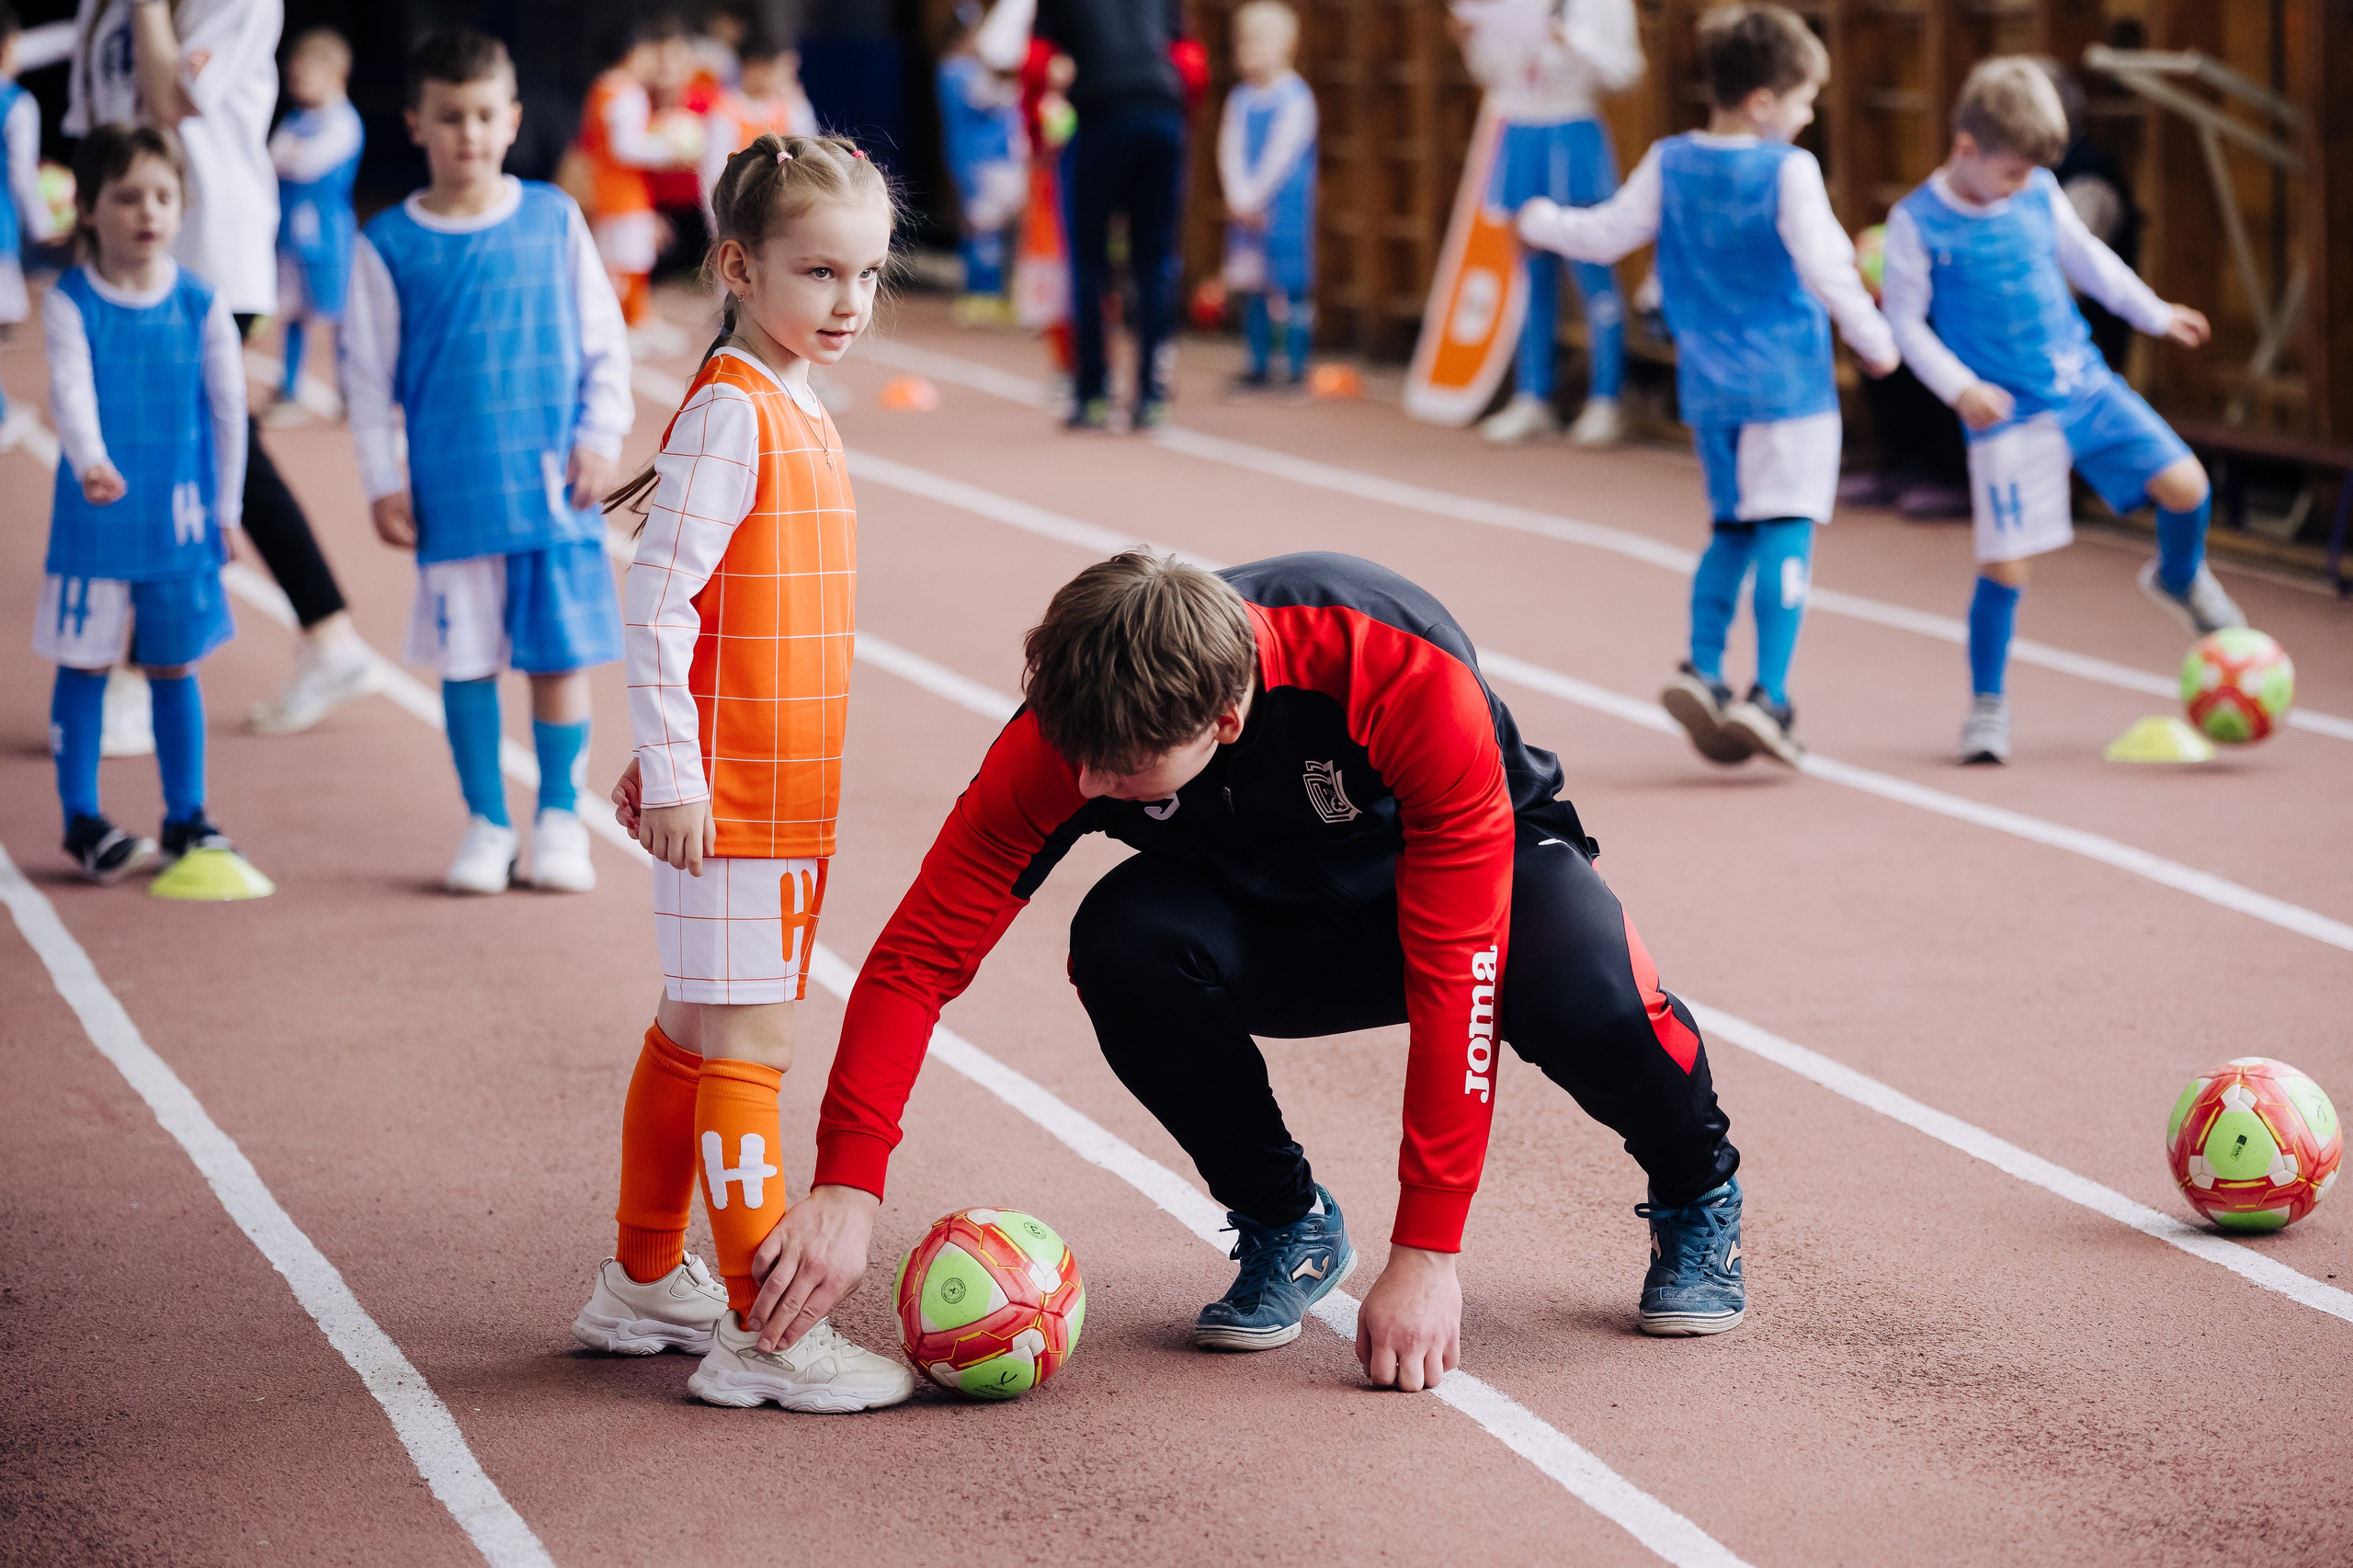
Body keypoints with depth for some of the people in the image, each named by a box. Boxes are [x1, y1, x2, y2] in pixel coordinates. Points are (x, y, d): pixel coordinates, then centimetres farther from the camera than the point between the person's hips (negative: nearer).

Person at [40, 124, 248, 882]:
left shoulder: (200, 304, -1)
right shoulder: (70, 303, -7)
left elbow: (229, 410, 3)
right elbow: (71, 391, -21)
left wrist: (226, 510, 4)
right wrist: (90, 462, -39)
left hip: (179, 519, 2)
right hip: (94, 518, -2)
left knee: (173, 666, 9)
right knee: (85, 666, 5)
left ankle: (185, 817, 20)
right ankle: (82, 821, 14)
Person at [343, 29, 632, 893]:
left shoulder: (554, 221, 2)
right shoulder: (389, 245, -1)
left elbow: (605, 341, 8)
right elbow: (368, 371, 3)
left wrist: (599, 438, -2)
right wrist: (383, 482, -2)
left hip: (554, 486, 1)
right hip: (452, 491, -1)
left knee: (560, 652, 3)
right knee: (466, 658, 4)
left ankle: (560, 818, 16)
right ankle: (486, 825, 16)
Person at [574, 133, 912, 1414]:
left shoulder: (794, 411, 13)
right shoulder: (730, 414, -16)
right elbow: (655, 600, -20)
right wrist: (671, 768, -21)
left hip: (783, 795, 9)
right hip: (728, 798, -9)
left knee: (693, 1036, 18)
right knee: (746, 1050, -6)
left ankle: (643, 1285, 30)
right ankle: (763, 1340, -2)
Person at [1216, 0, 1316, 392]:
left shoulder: (1295, 98, -9)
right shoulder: (1240, 98, 10)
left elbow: (1282, 154, -13)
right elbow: (1230, 151, 3)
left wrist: (1254, 196, -13)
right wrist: (1239, 197, -11)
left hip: (1285, 207, -6)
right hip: (1244, 209, 6)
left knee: (1290, 286, -6)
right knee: (1252, 289, 9)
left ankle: (1298, 369, -3)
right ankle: (1258, 367, 15)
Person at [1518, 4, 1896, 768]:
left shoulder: (1669, 164, 4)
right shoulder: (1788, 170, -11)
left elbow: (1606, 234, 12)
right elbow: (1825, 267, -15)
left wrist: (1540, 221, 32)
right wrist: (1875, 343, -3)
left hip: (1708, 385, 6)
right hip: (1787, 383, -6)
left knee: (1732, 531, 17)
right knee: (1785, 530, -6)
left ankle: (1703, 670, 2)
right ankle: (1768, 697, -15)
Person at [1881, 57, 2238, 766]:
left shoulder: (2040, 195, 4)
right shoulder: (1917, 223, -10)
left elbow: (2085, 257, 20)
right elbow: (1906, 320, -6)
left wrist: (2154, 313, 24)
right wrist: (1961, 388, -17)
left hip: (2084, 383, 4)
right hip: (2006, 413, -4)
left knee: (2185, 484, -6)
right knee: (2005, 562, -8)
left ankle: (2179, 581, 27)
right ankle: (1987, 703, 10)